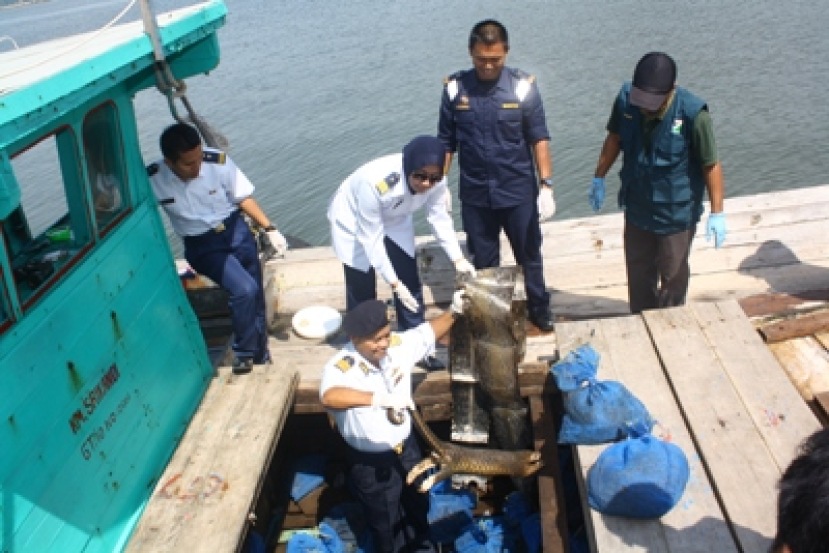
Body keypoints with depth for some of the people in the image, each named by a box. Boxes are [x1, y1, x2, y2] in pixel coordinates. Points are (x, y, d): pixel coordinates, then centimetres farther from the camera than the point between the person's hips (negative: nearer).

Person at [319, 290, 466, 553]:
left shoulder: (398, 345, -15)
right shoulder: (341, 367, -33)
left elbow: (429, 331, 1)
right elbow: (329, 396, -55)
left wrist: (454, 311, -16)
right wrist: (381, 398, -61)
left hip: (407, 447, 6)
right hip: (371, 463, -6)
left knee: (418, 503, 32)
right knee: (385, 522, 20)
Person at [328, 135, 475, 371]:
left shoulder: (435, 182, -27)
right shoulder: (375, 182, -42)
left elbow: (440, 219, -12)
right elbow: (371, 238, -33)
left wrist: (458, 259, -23)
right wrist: (394, 282, -32)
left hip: (393, 220, 5)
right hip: (353, 223, -5)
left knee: (411, 282, 3)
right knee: (362, 291, -2)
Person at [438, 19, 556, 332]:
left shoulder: (523, 86, -8)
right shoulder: (455, 88, -4)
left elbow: (539, 139, -5)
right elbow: (446, 142, 2)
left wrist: (546, 185, -11)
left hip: (519, 192, -1)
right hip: (475, 195, 1)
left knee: (530, 256, 14)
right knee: (484, 262, 14)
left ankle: (540, 310, 34)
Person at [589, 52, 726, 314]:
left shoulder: (693, 113, -26)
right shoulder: (626, 99, -15)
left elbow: (711, 165, -17)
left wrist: (717, 213, -15)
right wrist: (599, 178, 11)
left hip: (676, 213, -4)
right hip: (637, 207, 4)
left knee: (673, 273, 15)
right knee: (639, 271, 20)